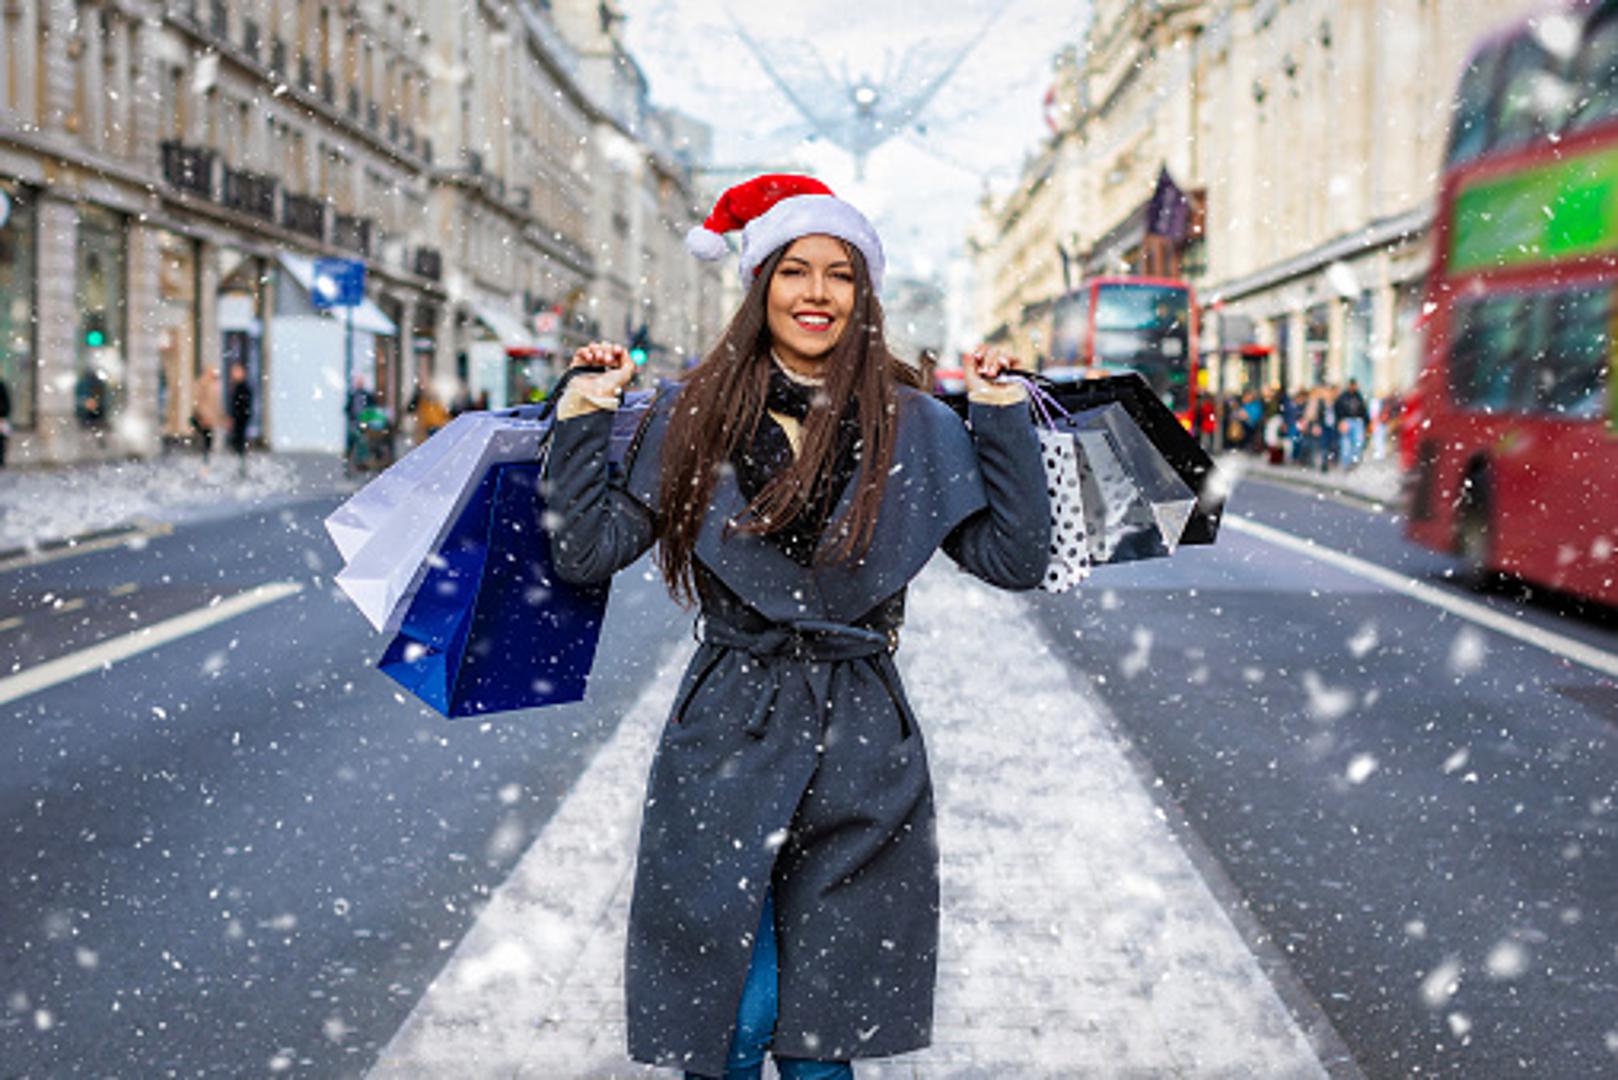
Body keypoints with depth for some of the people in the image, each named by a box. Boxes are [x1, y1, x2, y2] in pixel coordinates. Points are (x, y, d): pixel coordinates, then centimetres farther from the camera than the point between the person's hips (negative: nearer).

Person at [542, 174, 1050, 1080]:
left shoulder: (915, 428, 4)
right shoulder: (692, 418, 4)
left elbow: (1016, 559, 2)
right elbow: (588, 551, 2)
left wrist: (1002, 417, -2)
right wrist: (583, 415, -3)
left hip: (861, 749, 1)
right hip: (726, 742, 0)